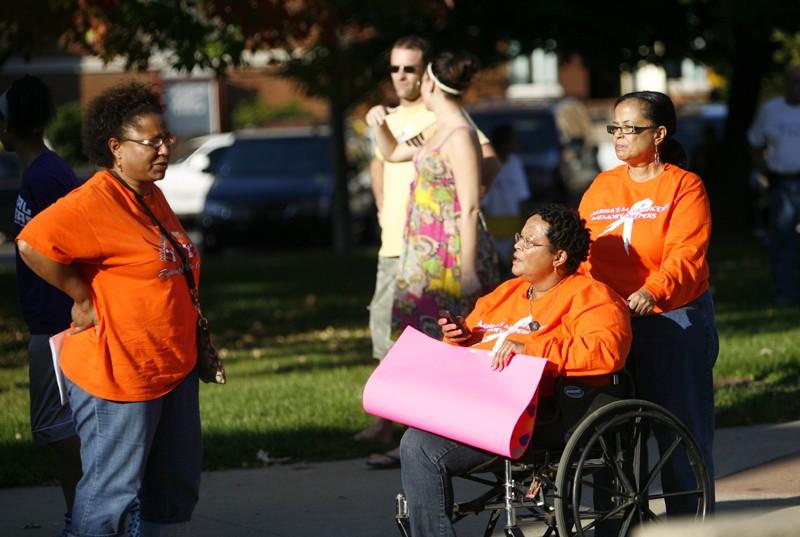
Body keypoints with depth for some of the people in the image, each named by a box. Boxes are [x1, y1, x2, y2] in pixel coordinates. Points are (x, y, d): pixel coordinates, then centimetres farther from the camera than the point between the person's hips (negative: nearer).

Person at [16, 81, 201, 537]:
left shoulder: (152, 195, 9)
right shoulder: (96, 202, -20)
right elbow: (31, 245, -32)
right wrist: (84, 299, -22)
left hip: (174, 369, 9)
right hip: (119, 375, -9)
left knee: (178, 484, 17)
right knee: (110, 493, 0)